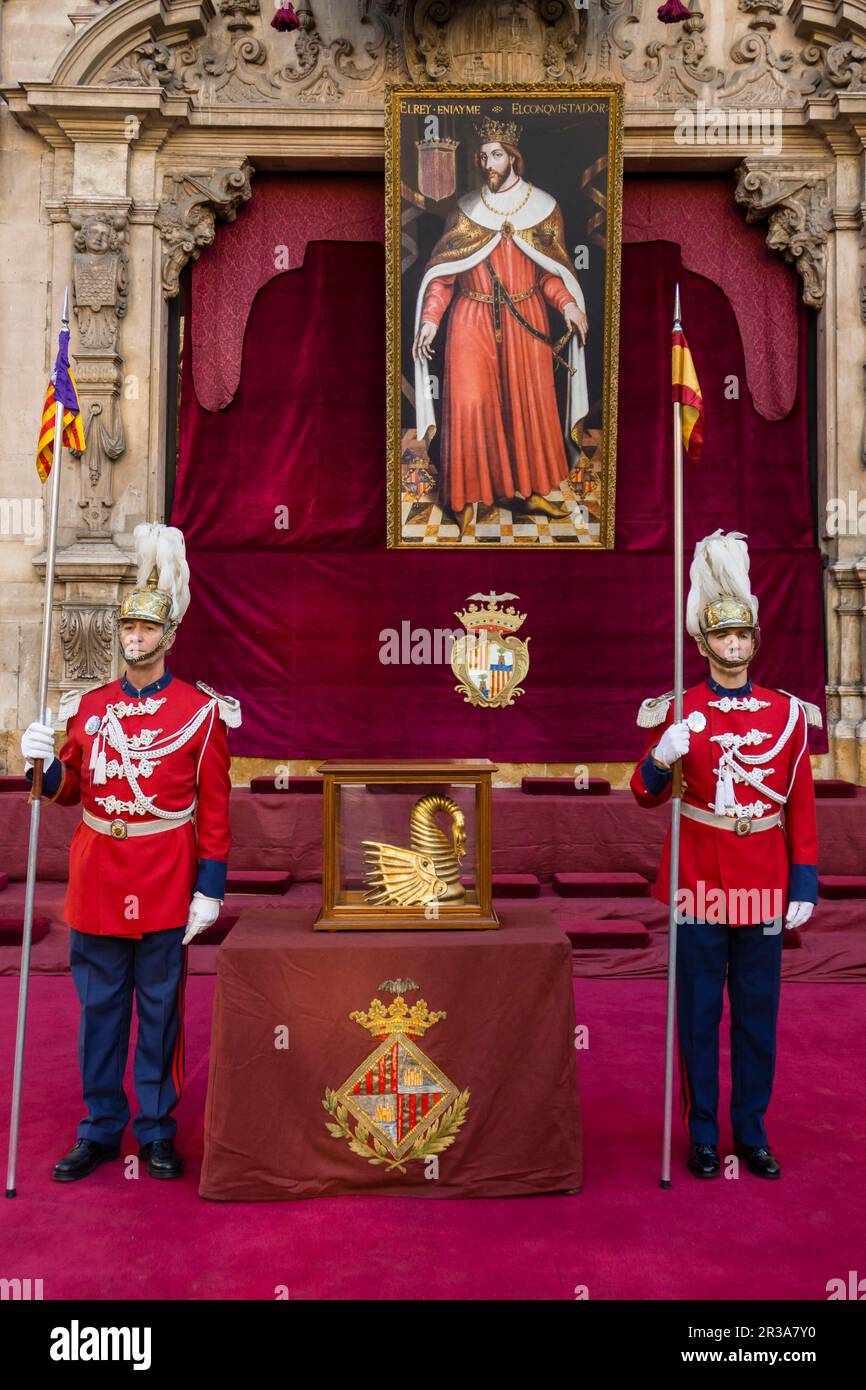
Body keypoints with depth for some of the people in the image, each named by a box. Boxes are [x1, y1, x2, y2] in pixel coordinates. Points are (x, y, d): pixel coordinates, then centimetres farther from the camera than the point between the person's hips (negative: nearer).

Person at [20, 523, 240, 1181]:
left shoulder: (200, 710, -4)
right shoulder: (88, 706, 7)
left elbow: (214, 807, -5)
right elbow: (68, 790, 12)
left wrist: (210, 888, -9)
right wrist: (45, 762, -10)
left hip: (165, 885, -3)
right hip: (97, 879, 4)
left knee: (160, 1009, 7)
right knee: (100, 1008, 12)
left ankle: (157, 1133, 22)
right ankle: (101, 1130, 26)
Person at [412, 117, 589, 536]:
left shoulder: (543, 207, 5)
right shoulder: (466, 209, 4)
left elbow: (551, 271, 6)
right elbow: (442, 272, 2)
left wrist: (567, 303, -13)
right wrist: (429, 319, -11)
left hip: (526, 320, 1)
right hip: (473, 321, -1)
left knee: (529, 403, 3)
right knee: (471, 403, -9)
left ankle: (526, 488, 16)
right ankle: (468, 495, 2)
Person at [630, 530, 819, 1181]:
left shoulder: (788, 712, 4)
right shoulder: (679, 712, -1)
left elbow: (802, 806, 6)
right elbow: (647, 794, 1)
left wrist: (805, 882, 1)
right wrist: (661, 758, -21)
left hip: (765, 889, 2)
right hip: (700, 885, -2)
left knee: (758, 1013, 11)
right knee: (699, 1013, 7)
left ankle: (752, 1133, 25)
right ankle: (703, 1134, 20)